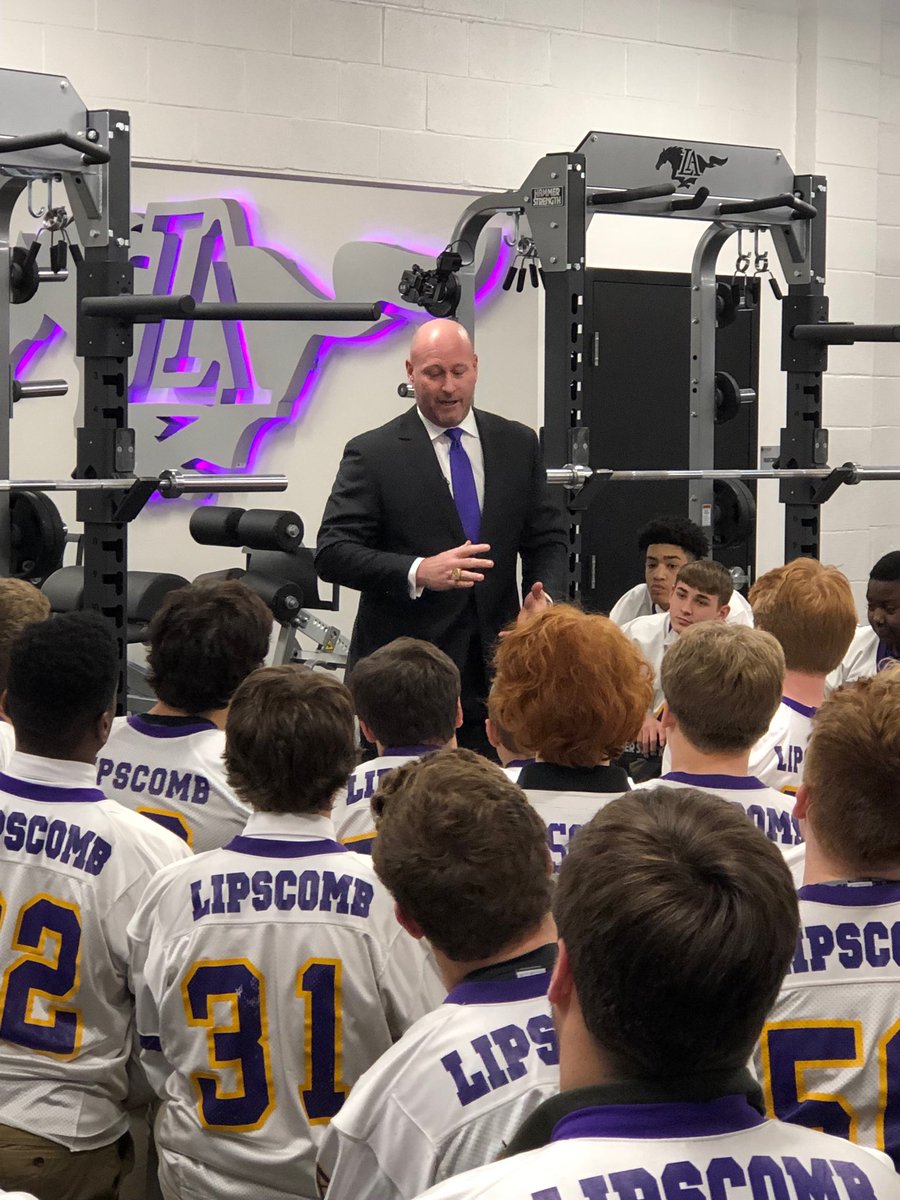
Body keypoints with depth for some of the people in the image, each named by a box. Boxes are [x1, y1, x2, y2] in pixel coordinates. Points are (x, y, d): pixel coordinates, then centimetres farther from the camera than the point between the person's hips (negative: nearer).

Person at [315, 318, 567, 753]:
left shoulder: (518, 444, 11)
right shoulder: (372, 453, -1)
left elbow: (547, 538, 13)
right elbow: (332, 553, -8)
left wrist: (545, 597, -9)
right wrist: (417, 573, -23)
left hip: (493, 667, 3)